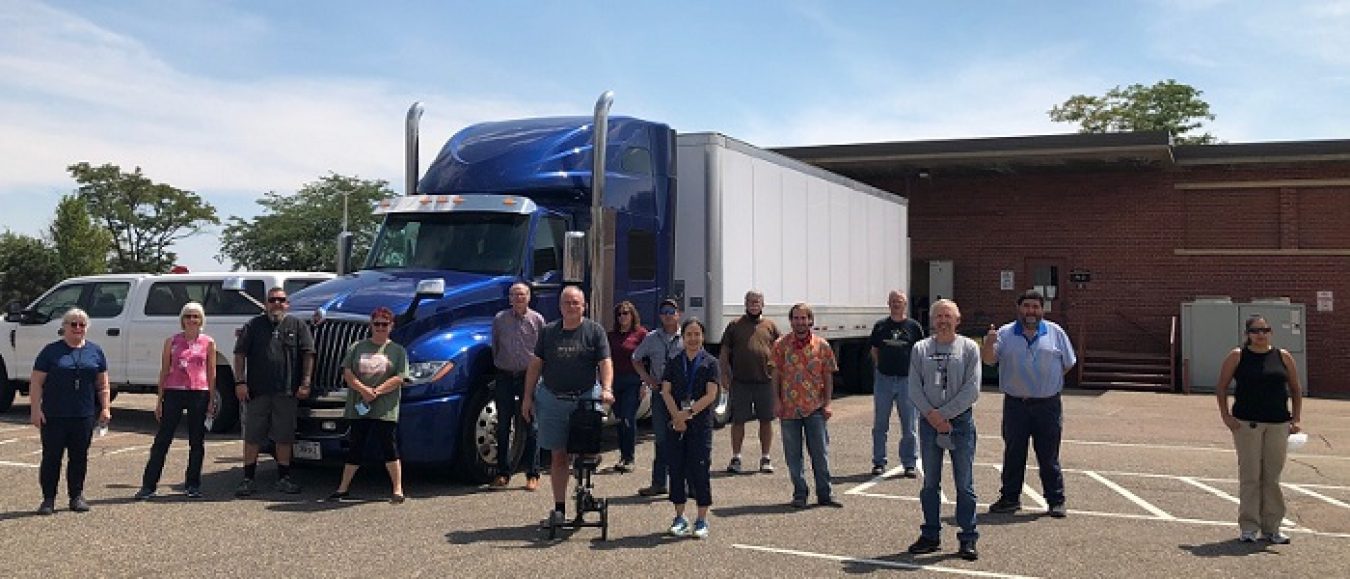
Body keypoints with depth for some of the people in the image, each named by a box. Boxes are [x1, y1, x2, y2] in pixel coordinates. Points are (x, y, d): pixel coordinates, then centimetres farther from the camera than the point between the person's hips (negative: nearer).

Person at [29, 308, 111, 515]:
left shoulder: (95, 351, 9)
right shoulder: (51, 351, 1)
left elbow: (103, 384, 12)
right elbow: (36, 383, -1)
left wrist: (105, 408, 4)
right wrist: (35, 409, -8)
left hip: (84, 415, 2)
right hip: (54, 416, -2)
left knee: (79, 457, 8)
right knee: (52, 457, 1)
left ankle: (76, 496, 18)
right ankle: (48, 499, 9)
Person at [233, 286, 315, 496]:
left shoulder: (297, 326, 8)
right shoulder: (254, 325, 8)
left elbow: (308, 355, 5)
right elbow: (240, 354, 5)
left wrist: (305, 383, -2)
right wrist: (241, 382, -4)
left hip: (287, 392, 0)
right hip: (256, 390, 0)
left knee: (285, 437, 6)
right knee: (252, 437, 3)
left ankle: (284, 479, 15)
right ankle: (248, 479, 11)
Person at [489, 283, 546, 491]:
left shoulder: (537, 319, 2)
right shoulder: (500, 319, 6)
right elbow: (495, 346, 16)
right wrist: (498, 364, 12)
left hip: (529, 376, -2)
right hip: (505, 377, 2)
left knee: (531, 427, 0)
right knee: (503, 427, 5)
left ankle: (532, 475, 7)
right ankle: (503, 473, 14)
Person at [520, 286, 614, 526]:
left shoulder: (595, 331, 4)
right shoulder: (548, 332, 11)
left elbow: (605, 363, -4)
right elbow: (535, 365, 12)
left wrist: (606, 389, -20)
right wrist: (528, 396, 7)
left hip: (586, 398, -2)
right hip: (552, 400, 2)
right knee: (558, 455, 4)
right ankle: (559, 508, 9)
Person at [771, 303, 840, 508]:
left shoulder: (821, 345, 2)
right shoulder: (781, 345, 2)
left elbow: (828, 377, 5)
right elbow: (776, 374, 6)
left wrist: (827, 403, 0)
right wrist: (776, 401, -2)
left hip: (815, 407, 0)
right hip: (789, 407, 1)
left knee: (820, 453, 3)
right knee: (793, 455, 6)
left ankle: (825, 494, 12)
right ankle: (800, 494, 16)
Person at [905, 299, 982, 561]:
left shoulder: (969, 348, 0)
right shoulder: (921, 349, 7)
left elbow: (972, 389, -7)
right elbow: (914, 388, 2)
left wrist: (944, 414, -12)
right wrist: (932, 415, -11)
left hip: (960, 421, -2)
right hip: (928, 422, 2)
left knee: (964, 484, 2)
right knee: (930, 483, 10)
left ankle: (968, 538, 11)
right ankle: (930, 535, 19)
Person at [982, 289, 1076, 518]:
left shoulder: (1055, 333, 5)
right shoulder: (1005, 334, 3)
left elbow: (1068, 364, 12)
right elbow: (988, 360, -6)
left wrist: (1048, 381, 8)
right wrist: (989, 344, -25)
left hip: (1048, 405, 0)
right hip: (1015, 405, 1)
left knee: (1049, 456, 5)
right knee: (1013, 454, 8)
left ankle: (1056, 501, 14)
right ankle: (1010, 498, 18)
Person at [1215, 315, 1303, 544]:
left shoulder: (1283, 357, 6)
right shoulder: (1237, 357, 1)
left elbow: (1296, 389, 13)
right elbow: (1221, 387, 5)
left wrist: (1296, 419, 5)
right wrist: (1225, 415, -4)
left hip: (1278, 424, 2)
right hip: (1246, 423, -2)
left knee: (1272, 477, 6)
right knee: (1250, 476, -1)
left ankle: (1271, 527, 16)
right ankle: (1248, 527, 6)